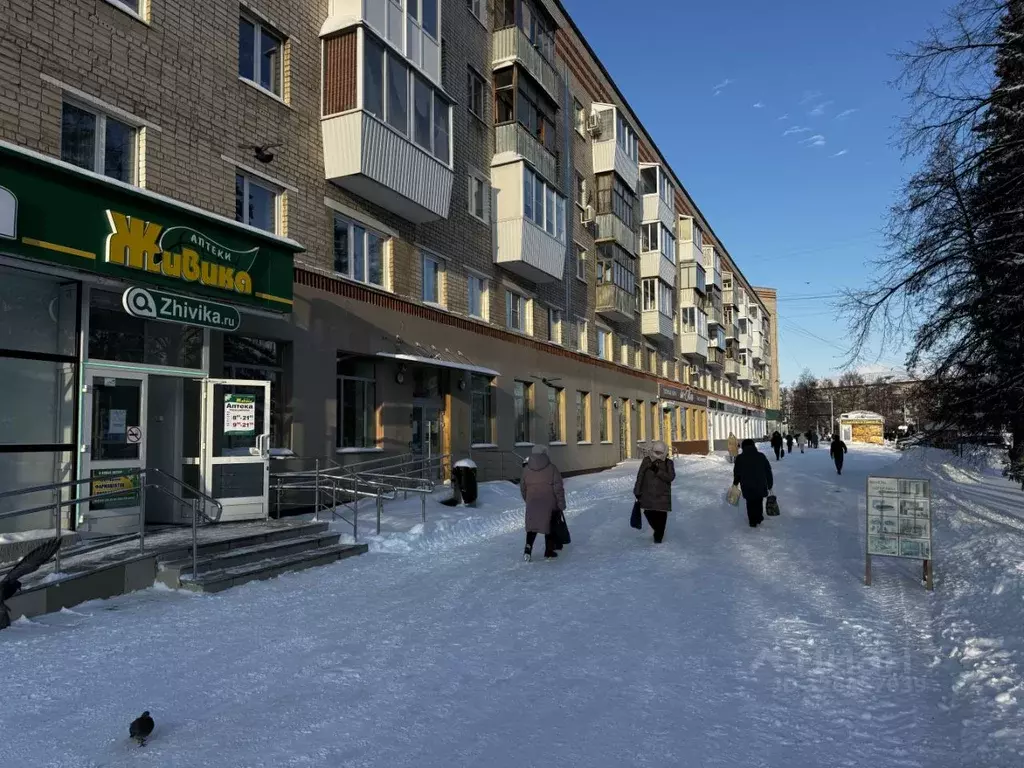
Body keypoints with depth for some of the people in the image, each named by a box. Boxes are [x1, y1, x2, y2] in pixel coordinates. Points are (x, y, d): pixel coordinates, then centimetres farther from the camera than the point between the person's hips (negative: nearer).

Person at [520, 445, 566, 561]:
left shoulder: (526, 470, 1)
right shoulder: (551, 468, -10)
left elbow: (523, 488, 9)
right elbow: (558, 488, -10)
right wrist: (561, 504, -2)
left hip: (532, 504, 3)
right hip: (549, 504, -2)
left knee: (532, 526, 13)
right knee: (550, 526, 11)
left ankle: (528, 547, -5)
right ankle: (549, 551, 17)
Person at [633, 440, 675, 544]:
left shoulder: (668, 463, -1)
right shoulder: (646, 460, 0)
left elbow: (671, 477, -15)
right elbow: (640, 476, 2)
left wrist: (658, 471, -26)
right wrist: (637, 491, 0)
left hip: (662, 495, -1)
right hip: (648, 494, 2)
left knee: (661, 516, -2)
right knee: (649, 513, 5)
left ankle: (658, 537, 11)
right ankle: (657, 530, 33)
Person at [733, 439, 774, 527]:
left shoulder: (740, 458, -5)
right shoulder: (761, 456, -2)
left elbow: (736, 473, 3)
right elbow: (768, 471, 1)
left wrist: (735, 483, 20)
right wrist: (770, 484, 9)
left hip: (747, 487, -1)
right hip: (761, 485, 1)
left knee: (750, 504, 13)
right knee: (759, 502, 20)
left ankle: (753, 521, 17)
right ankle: (759, 519, 31)